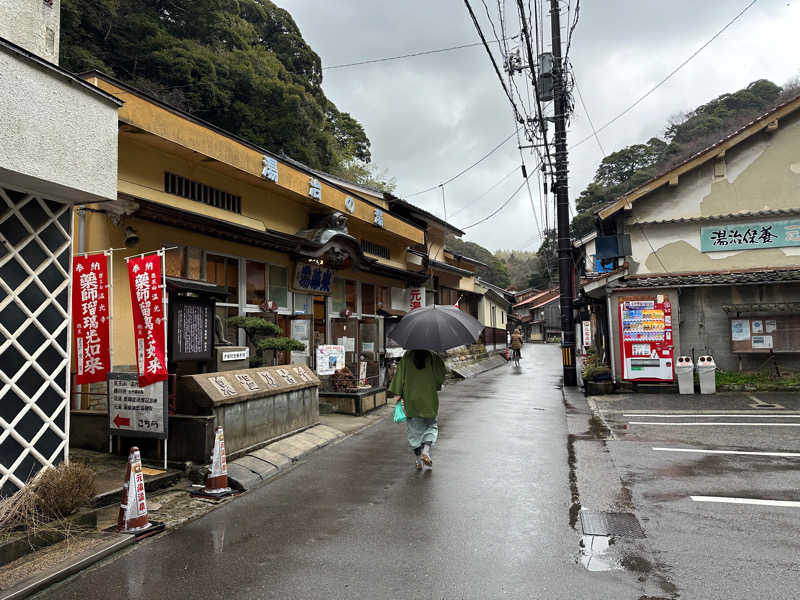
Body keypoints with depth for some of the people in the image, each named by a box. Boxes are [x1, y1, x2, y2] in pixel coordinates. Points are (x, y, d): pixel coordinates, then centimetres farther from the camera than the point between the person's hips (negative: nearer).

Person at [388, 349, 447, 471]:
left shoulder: (407, 357, -2)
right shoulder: (432, 357, -5)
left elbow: (399, 376, -3)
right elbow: (442, 374, -6)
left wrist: (399, 394, 3)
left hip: (411, 398, 1)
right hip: (430, 399, -1)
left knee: (414, 429, 11)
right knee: (431, 426, 16)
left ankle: (418, 460, 12)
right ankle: (426, 451, -4)